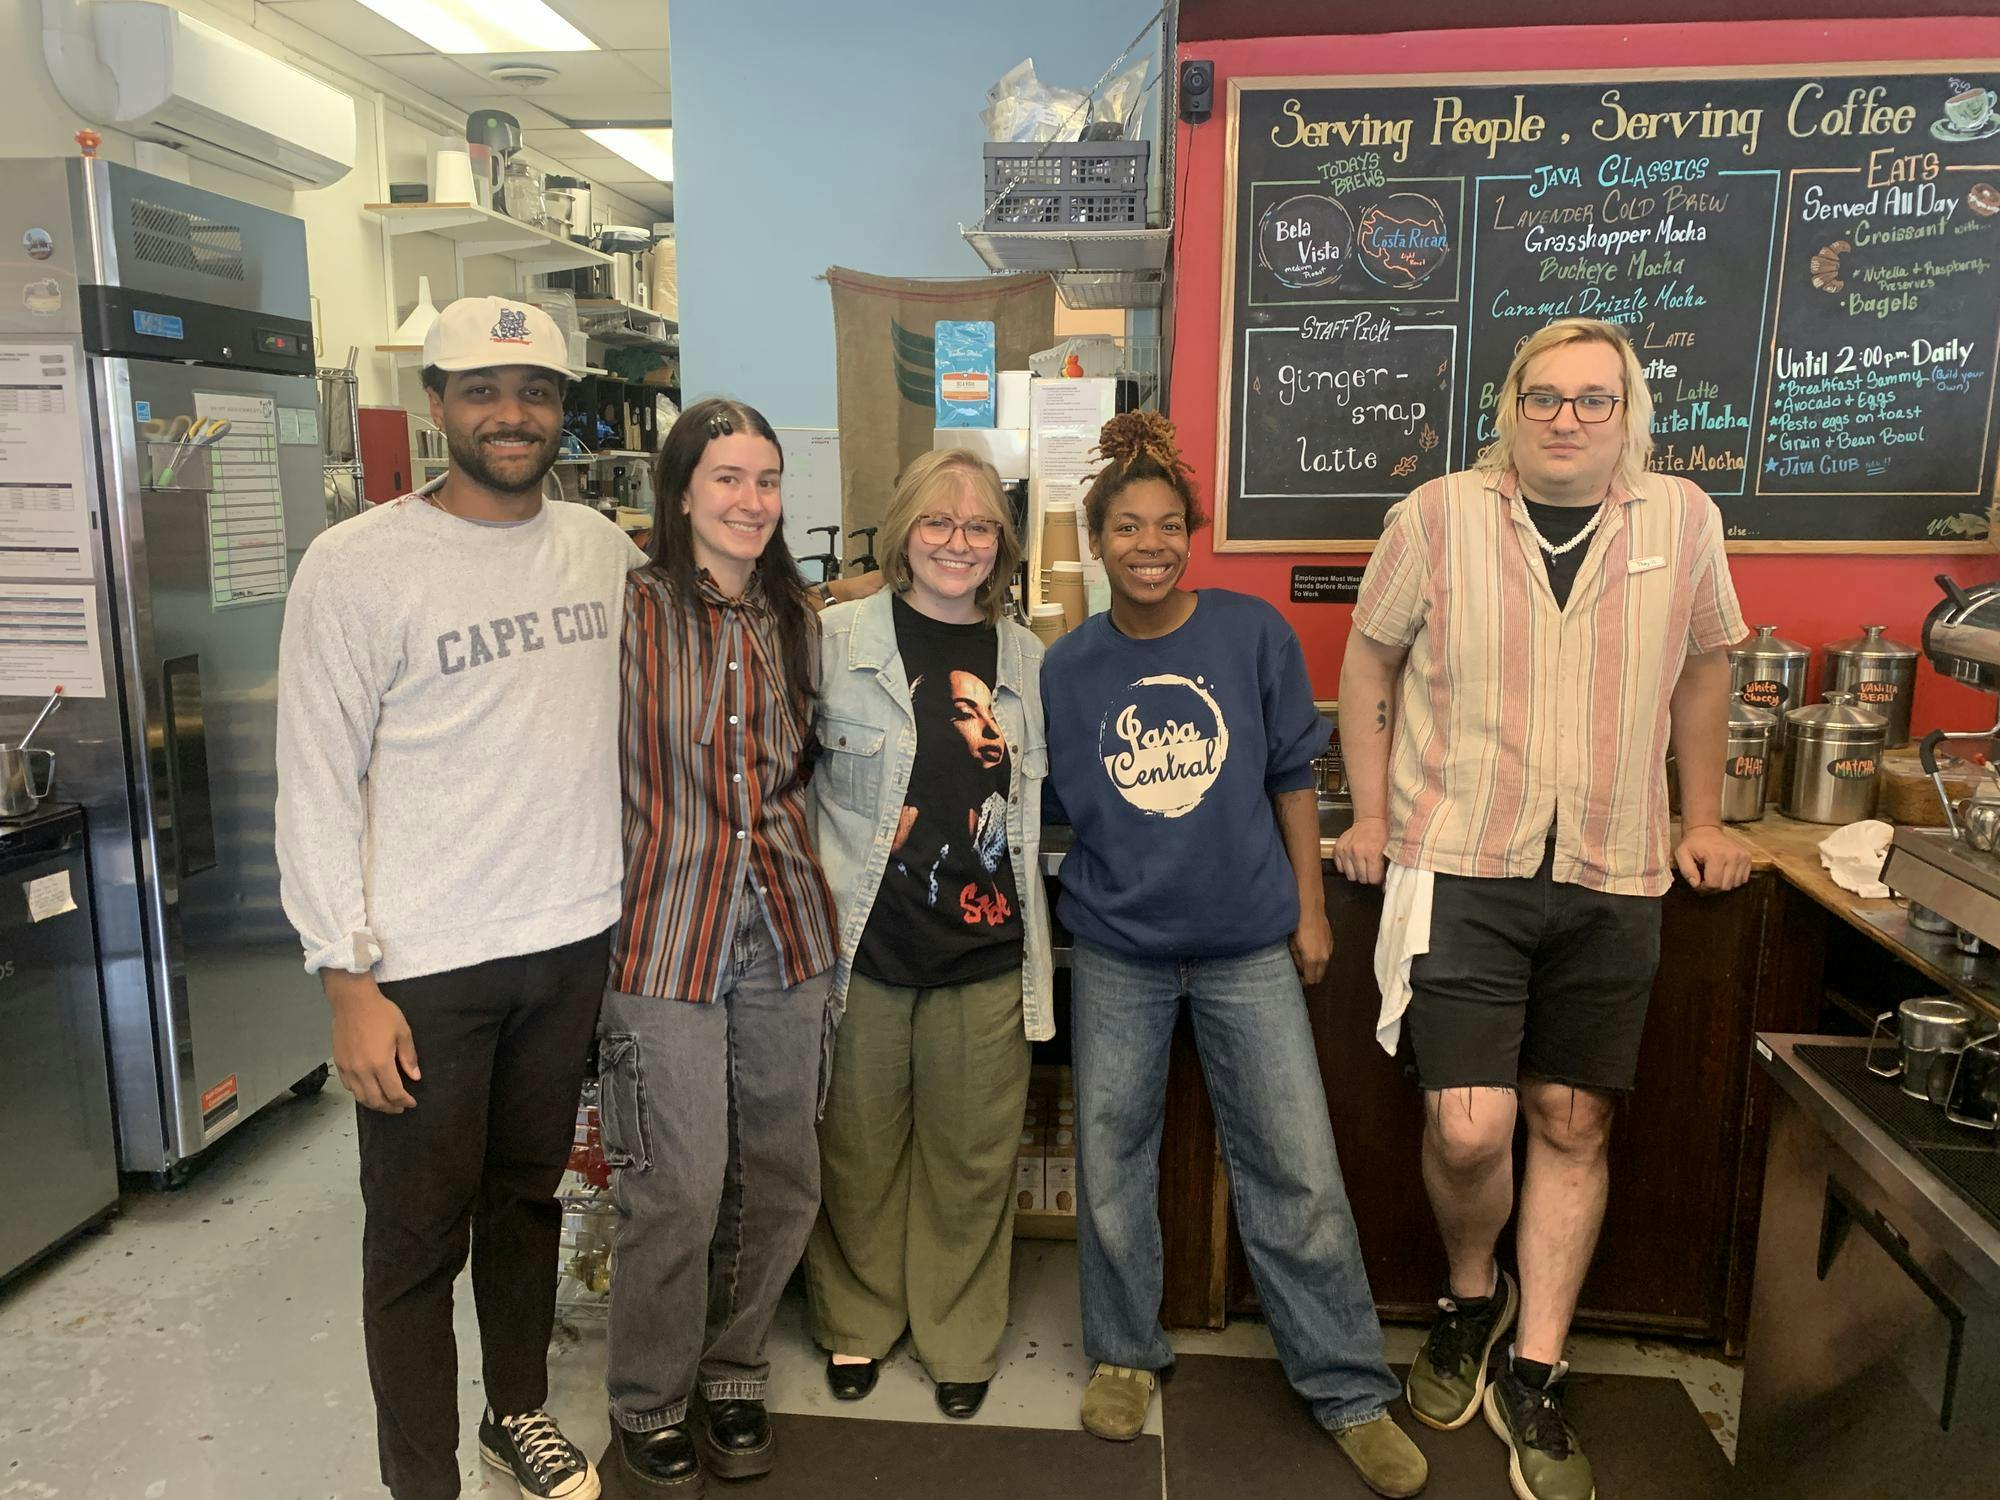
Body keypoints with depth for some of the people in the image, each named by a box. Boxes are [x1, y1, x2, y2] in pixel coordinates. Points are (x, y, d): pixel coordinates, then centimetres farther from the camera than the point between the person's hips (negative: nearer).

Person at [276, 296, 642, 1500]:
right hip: (421, 964, -4)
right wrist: (350, 981, -12)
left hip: (574, 941, 4)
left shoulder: (603, 546, 4)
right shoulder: (357, 565, -9)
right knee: (419, 1237, 9)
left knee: (529, 1194, 21)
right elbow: (317, 790, -9)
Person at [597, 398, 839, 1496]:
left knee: (781, 1180, 12)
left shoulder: (796, 622, 10)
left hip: (785, 923, 5)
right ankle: (649, 1405, 26)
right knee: (680, 1188, 1)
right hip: (669, 927, -5)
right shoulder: (632, 610, -7)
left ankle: (733, 1373, 35)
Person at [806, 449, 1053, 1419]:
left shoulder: (1026, 659, 7)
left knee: (973, 1157, 12)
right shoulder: (838, 640, -4)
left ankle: (961, 1338, 33)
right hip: (862, 944, -2)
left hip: (984, 951, 2)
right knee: (859, 1148, 13)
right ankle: (856, 1321, 36)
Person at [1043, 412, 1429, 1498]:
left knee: (1298, 1173, 3)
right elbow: (1047, 802, 9)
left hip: (1247, 945, -1)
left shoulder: (1254, 635, -4)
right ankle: (1124, 1355, 35)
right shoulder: (1067, 667, -1)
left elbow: (1292, 775, 2)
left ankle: (1349, 1390, 22)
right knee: (1111, 1164, 12)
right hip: (1118, 949, 2)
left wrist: (1309, 909, 3)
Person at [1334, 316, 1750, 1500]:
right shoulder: (1438, 516, -2)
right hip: (1460, 868, -2)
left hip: (1612, 880, 3)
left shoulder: (1683, 521, 4)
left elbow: (1703, 670, 16)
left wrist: (1702, 820, 14)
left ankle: (1533, 1379, 26)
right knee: (1469, 1127, -7)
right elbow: (1372, 663, 5)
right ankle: (1473, 1295, 27)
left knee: (1575, 1126, 9)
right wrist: (1373, 816, 1)